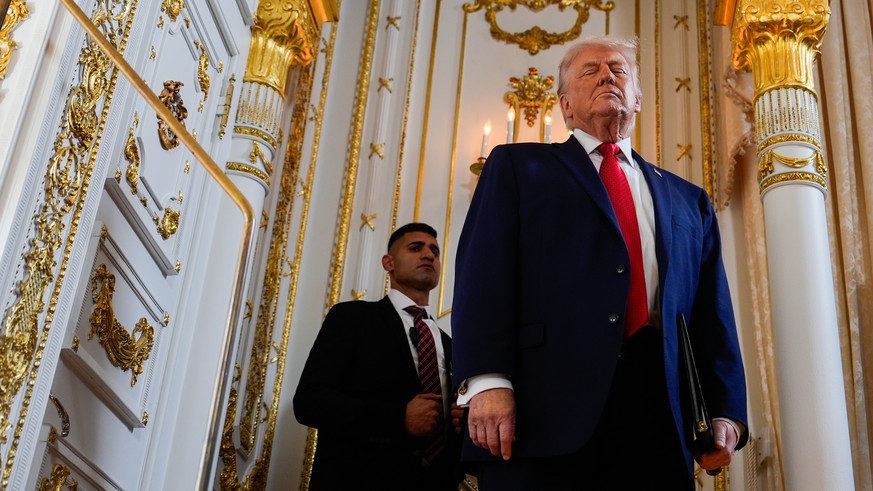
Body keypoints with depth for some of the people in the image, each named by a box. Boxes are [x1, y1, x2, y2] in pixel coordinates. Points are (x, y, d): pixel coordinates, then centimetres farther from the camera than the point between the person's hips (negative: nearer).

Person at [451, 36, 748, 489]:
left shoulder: (688, 200, 24)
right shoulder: (517, 166, 14)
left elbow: (713, 316, 16)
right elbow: (484, 274, 0)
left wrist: (725, 413, 4)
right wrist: (487, 381, -13)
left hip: (657, 414, 3)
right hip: (543, 406, -3)